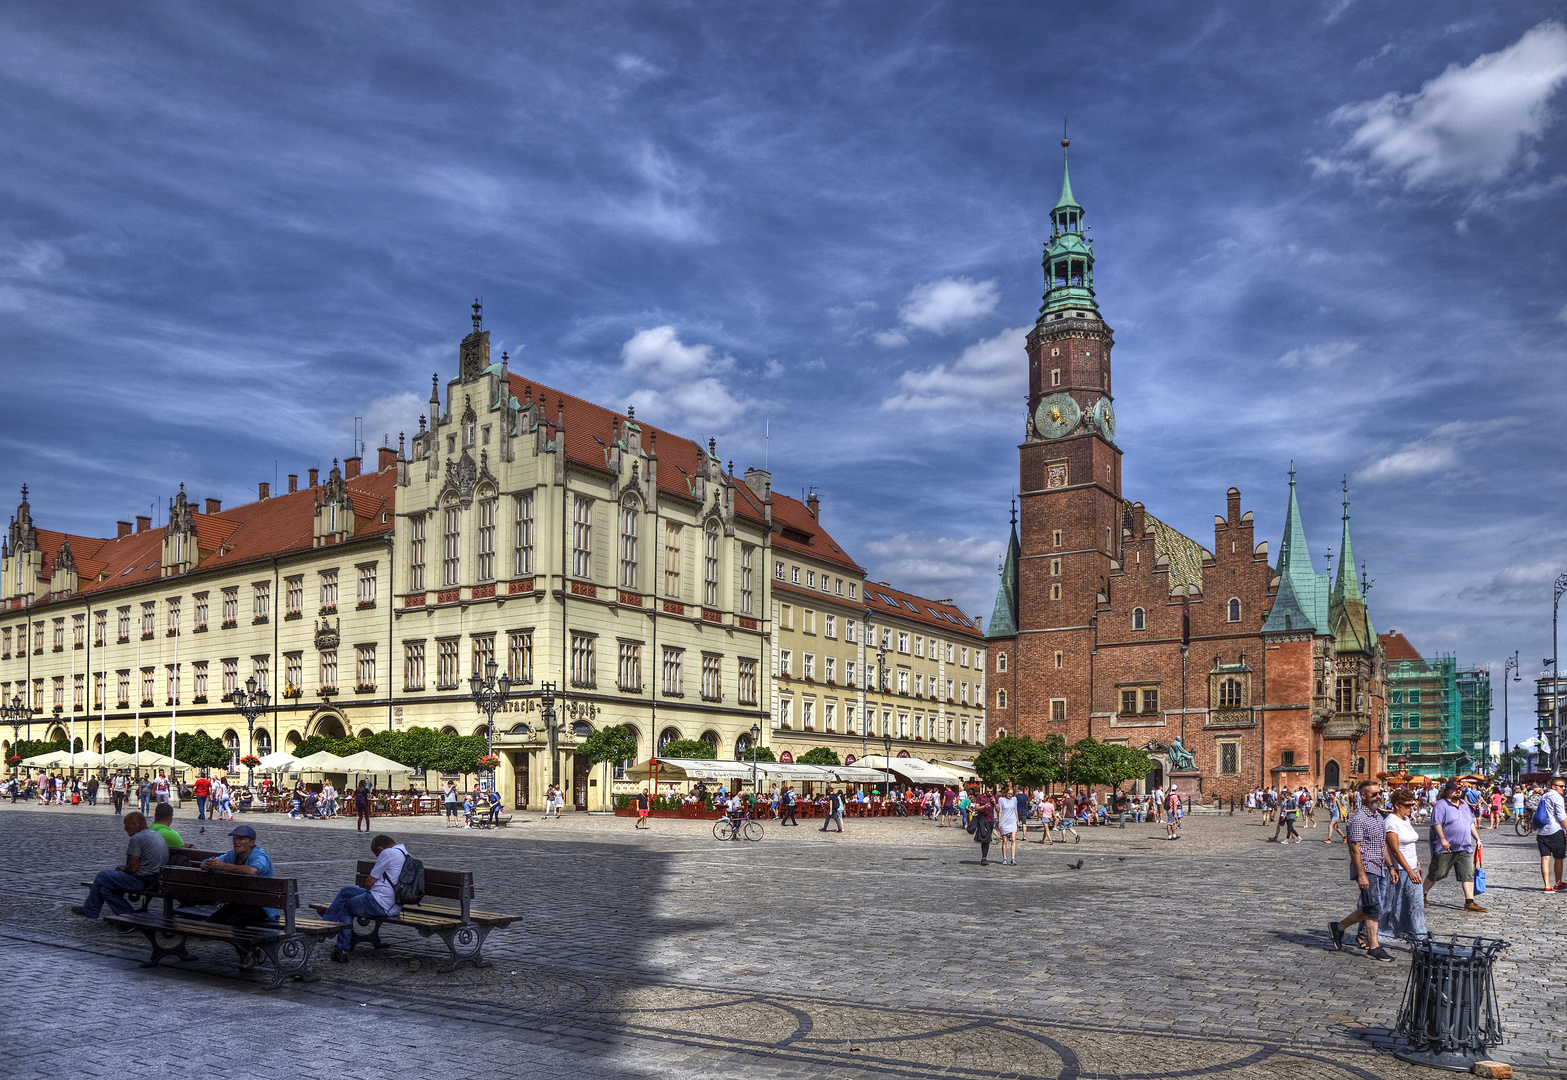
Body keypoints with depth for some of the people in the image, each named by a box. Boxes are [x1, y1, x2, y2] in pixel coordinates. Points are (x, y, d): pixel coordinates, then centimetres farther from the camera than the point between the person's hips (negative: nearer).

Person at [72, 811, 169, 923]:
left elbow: (132, 868, -19)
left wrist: (123, 869, 2)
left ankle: (89, 911, 23)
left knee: (102, 877, 5)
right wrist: (126, 867, 16)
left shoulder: (137, 838, -17)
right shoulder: (157, 835, 13)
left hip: (141, 881, -10)